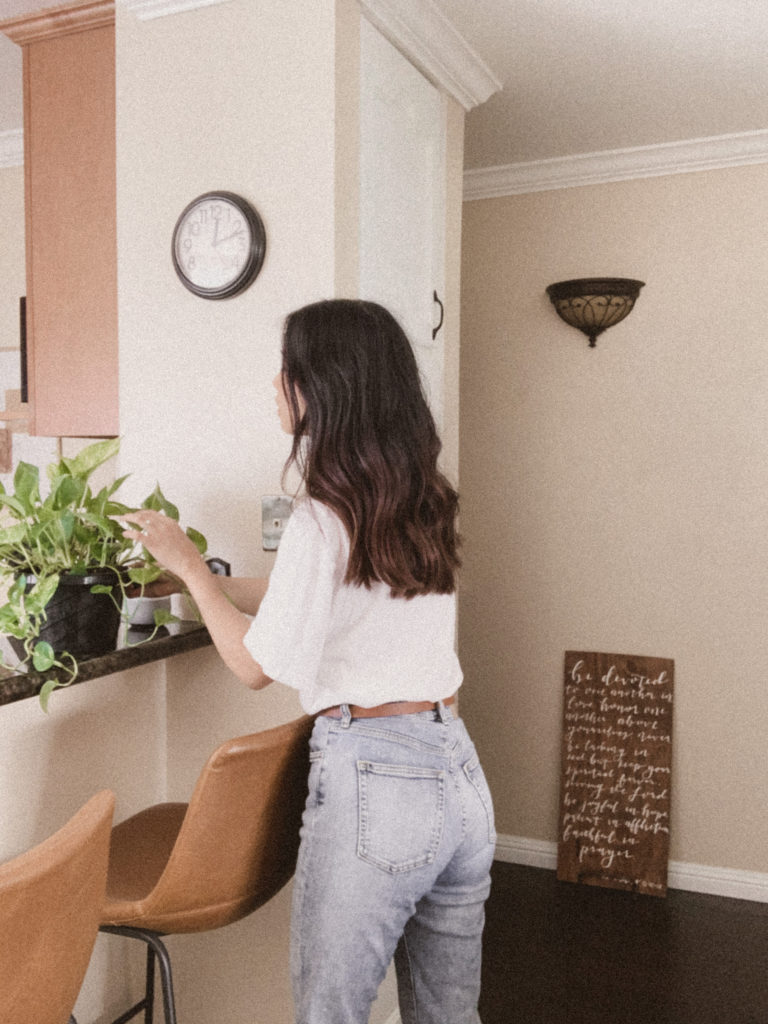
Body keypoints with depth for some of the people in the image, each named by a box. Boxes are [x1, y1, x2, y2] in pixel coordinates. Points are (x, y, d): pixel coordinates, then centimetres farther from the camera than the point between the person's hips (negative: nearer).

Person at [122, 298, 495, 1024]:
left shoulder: (324, 519, -16)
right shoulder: (422, 502, 7)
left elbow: (256, 666, -7)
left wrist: (190, 566, 5)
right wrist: (199, 576, 25)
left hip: (370, 778, -7)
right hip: (459, 771, 8)